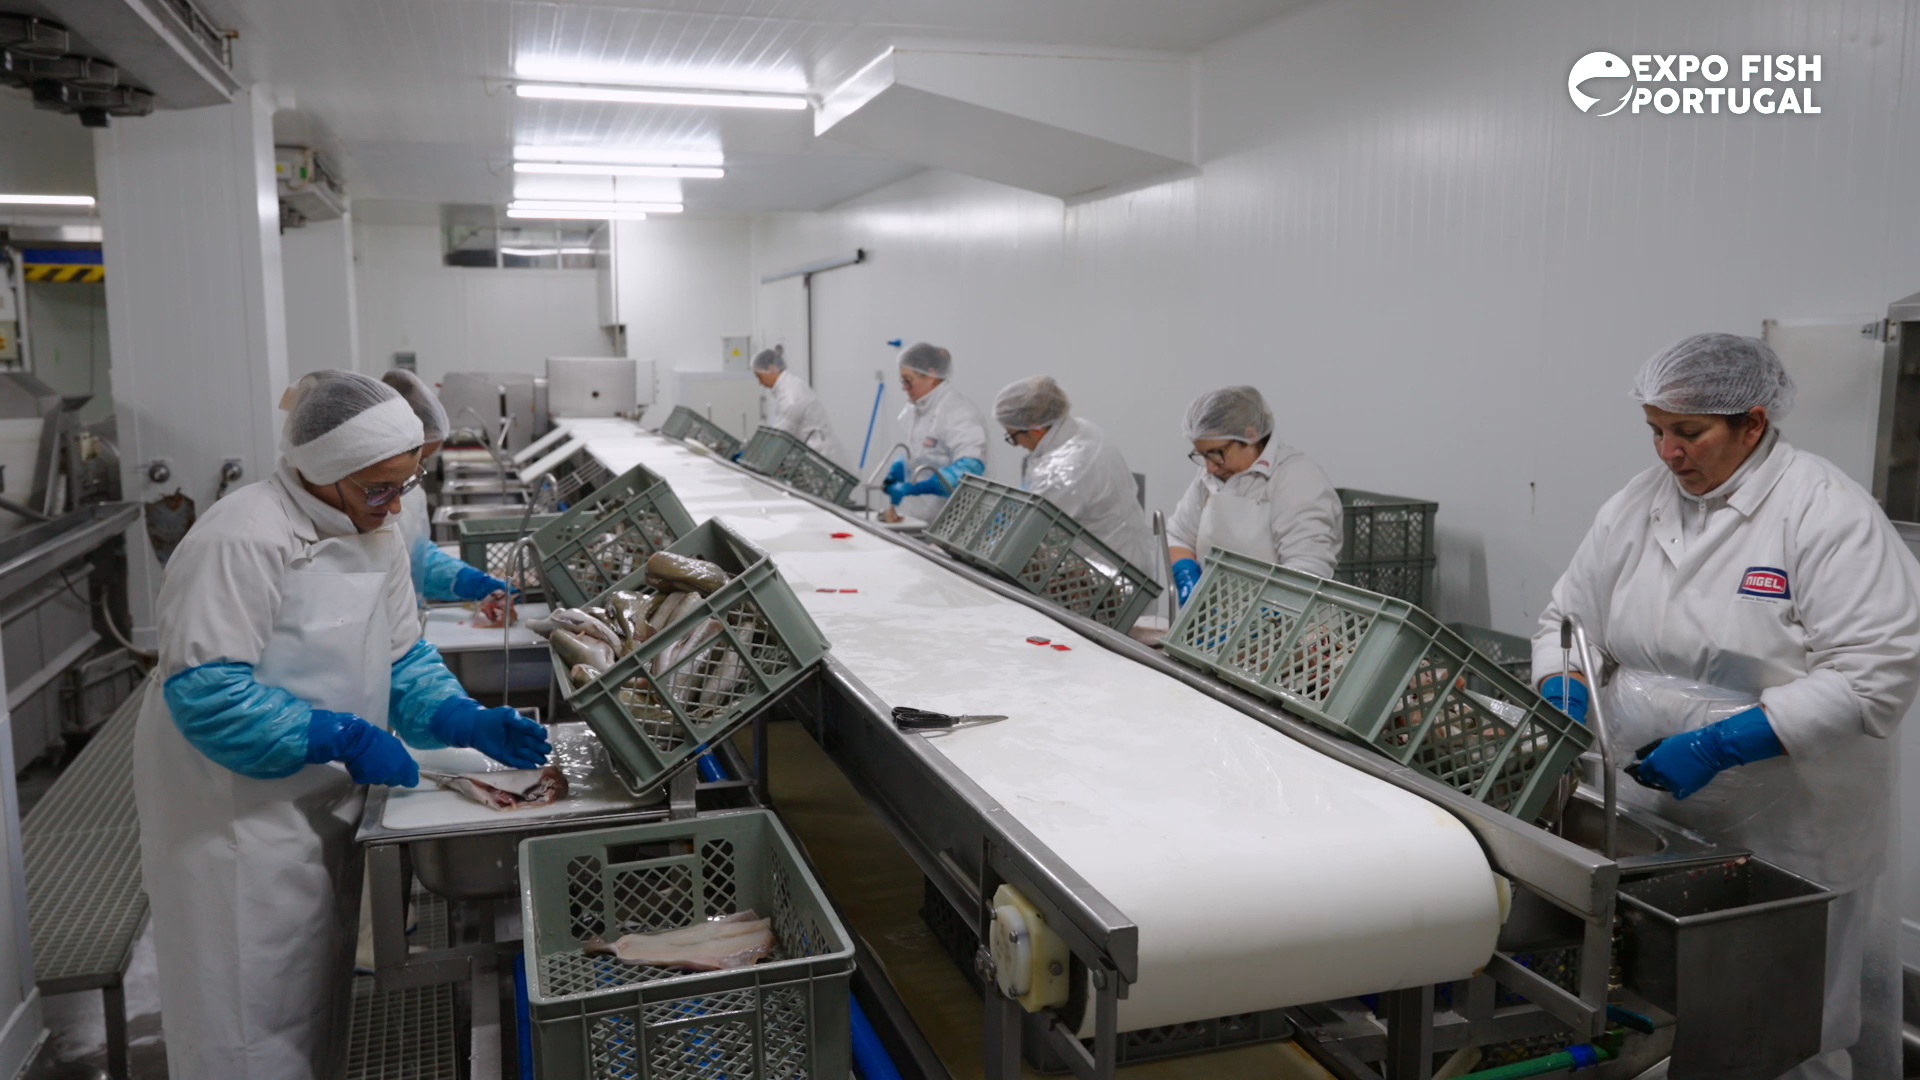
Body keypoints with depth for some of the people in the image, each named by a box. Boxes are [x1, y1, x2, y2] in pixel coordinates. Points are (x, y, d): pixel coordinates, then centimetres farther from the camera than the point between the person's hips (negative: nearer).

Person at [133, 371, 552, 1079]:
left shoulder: (374, 534, 4)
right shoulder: (242, 541, -24)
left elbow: (401, 660, 8)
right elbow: (206, 690, -28)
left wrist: (467, 723, -9)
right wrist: (341, 739, -29)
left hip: (325, 805, 8)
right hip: (239, 818, -8)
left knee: (319, 1005, 21)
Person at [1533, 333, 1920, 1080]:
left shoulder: (1828, 514, -13)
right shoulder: (1637, 505, 4)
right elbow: (1569, 618, 11)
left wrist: (1723, 745, -25)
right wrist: (1563, 693, -9)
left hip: (1788, 835, -4)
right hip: (1655, 818, 5)